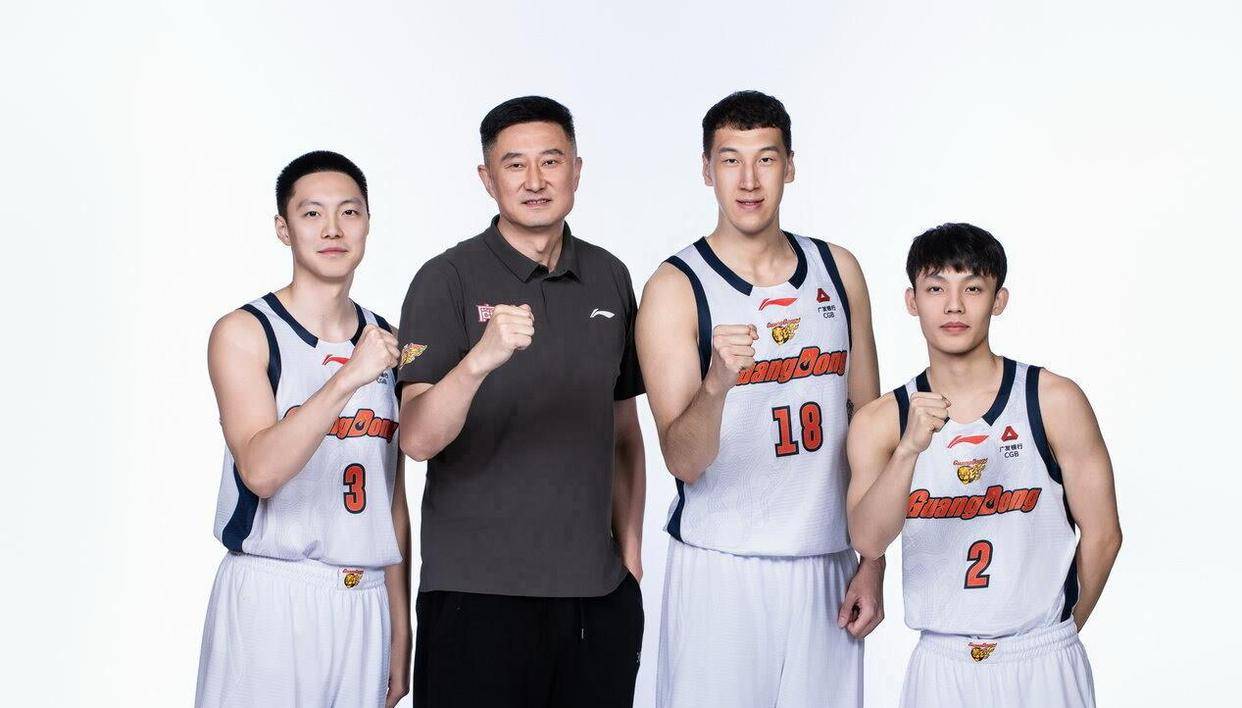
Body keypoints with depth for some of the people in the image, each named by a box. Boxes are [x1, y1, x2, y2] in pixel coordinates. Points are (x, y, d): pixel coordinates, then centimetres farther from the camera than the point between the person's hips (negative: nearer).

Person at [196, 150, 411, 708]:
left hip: (365, 601, 4)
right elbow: (260, 470, -19)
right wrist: (347, 379, -29)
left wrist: (400, 626, 13)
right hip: (269, 596, -4)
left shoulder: (385, 341, 9)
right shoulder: (244, 333, -5)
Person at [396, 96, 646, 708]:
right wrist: (478, 360, -33)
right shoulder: (448, 280, -5)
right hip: (478, 592, -4)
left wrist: (631, 554, 11)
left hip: (600, 591, 4)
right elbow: (417, 440, -16)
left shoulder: (609, 278, 9)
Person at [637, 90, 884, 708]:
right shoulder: (676, 288, -7)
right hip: (719, 569, -3)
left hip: (826, 567, 4)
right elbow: (683, 462, -13)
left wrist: (873, 562, 7)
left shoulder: (837, 270, 6)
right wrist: (717, 384, -32)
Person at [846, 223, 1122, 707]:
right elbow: (868, 540, -16)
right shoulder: (880, 423, -2)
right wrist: (910, 450, -30)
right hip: (940, 666, 1)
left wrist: (1056, 633, 7)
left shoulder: (1054, 402, -6)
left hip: (1044, 665, -1)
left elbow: (1102, 534, 0)